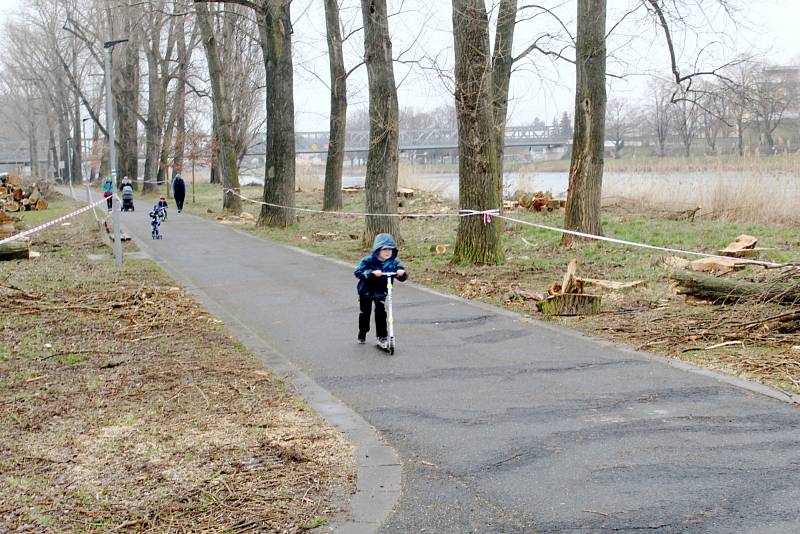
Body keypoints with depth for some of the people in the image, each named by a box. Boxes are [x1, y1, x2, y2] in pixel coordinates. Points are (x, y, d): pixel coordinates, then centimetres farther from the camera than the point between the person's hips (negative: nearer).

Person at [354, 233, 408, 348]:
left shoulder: (394, 262, -11)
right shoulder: (368, 260, -20)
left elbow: (403, 277, -9)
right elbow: (358, 272, -30)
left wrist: (402, 273, -35)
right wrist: (372, 273, -45)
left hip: (381, 291, 1)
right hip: (366, 291, -1)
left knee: (380, 312, -15)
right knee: (364, 313, 12)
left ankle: (382, 337, -7)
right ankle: (362, 335, 34)